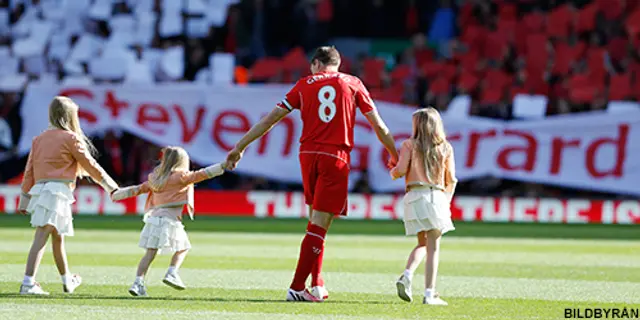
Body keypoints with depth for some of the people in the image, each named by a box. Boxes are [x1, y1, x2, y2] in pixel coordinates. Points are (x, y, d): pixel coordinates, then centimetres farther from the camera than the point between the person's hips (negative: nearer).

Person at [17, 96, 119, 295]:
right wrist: (110, 186, 11)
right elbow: (90, 165, 1)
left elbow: (29, 170, 14)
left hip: (40, 188, 7)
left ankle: (68, 281, 34)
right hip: (58, 191, -7)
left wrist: (25, 200, 18)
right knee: (41, 237, -14)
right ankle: (28, 283, -24)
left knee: (57, 237, 20)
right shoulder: (70, 138, -3)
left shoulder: (39, 139, 15)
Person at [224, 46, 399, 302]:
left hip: (308, 154, 3)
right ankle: (297, 287, -11)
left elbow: (270, 119, 9)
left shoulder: (305, 84, 11)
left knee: (316, 218, 16)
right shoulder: (352, 84, 9)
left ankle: (317, 284, 14)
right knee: (319, 224, -5)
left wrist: (240, 148, 13)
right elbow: (378, 125, 10)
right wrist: (395, 156, 22)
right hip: (336, 156, -3)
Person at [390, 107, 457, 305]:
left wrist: (393, 172, 19)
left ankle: (407, 275, -9)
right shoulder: (445, 148, 7)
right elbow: (451, 179, 7)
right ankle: (429, 293, -7)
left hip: (414, 196, 1)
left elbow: (401, 170, -3)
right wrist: (446, 200, 19)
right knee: (433, 246, 0)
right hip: (437, 196, -1)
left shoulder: (410, 145, 3)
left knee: (422, 244, 17)